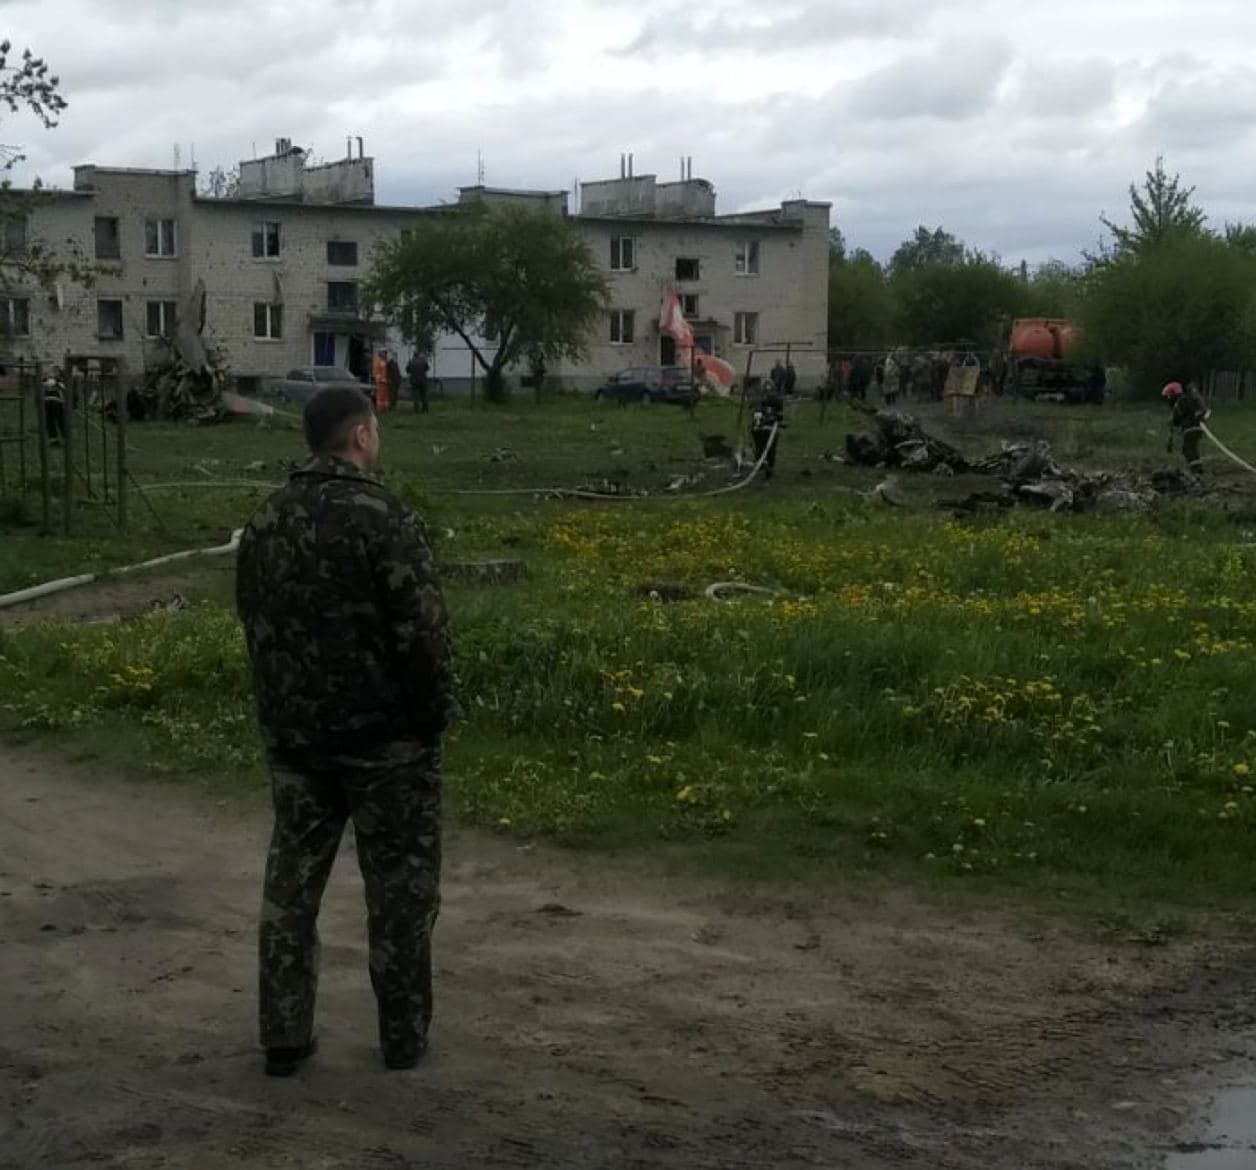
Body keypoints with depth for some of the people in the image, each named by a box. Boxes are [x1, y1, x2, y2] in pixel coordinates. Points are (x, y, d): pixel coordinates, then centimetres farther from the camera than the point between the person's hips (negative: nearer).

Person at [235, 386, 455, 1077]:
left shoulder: (265, 523, 4)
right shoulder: (382, 519, -18)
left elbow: (254, 625, 12)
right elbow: (422, 632, -18)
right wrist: (435, 715, -5)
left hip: (292, 735, 6)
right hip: (385, 737, -6)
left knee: (290, 883, 13)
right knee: (399, 888, 8)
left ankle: (283, 1037, 17)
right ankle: (403, 1036, 16)